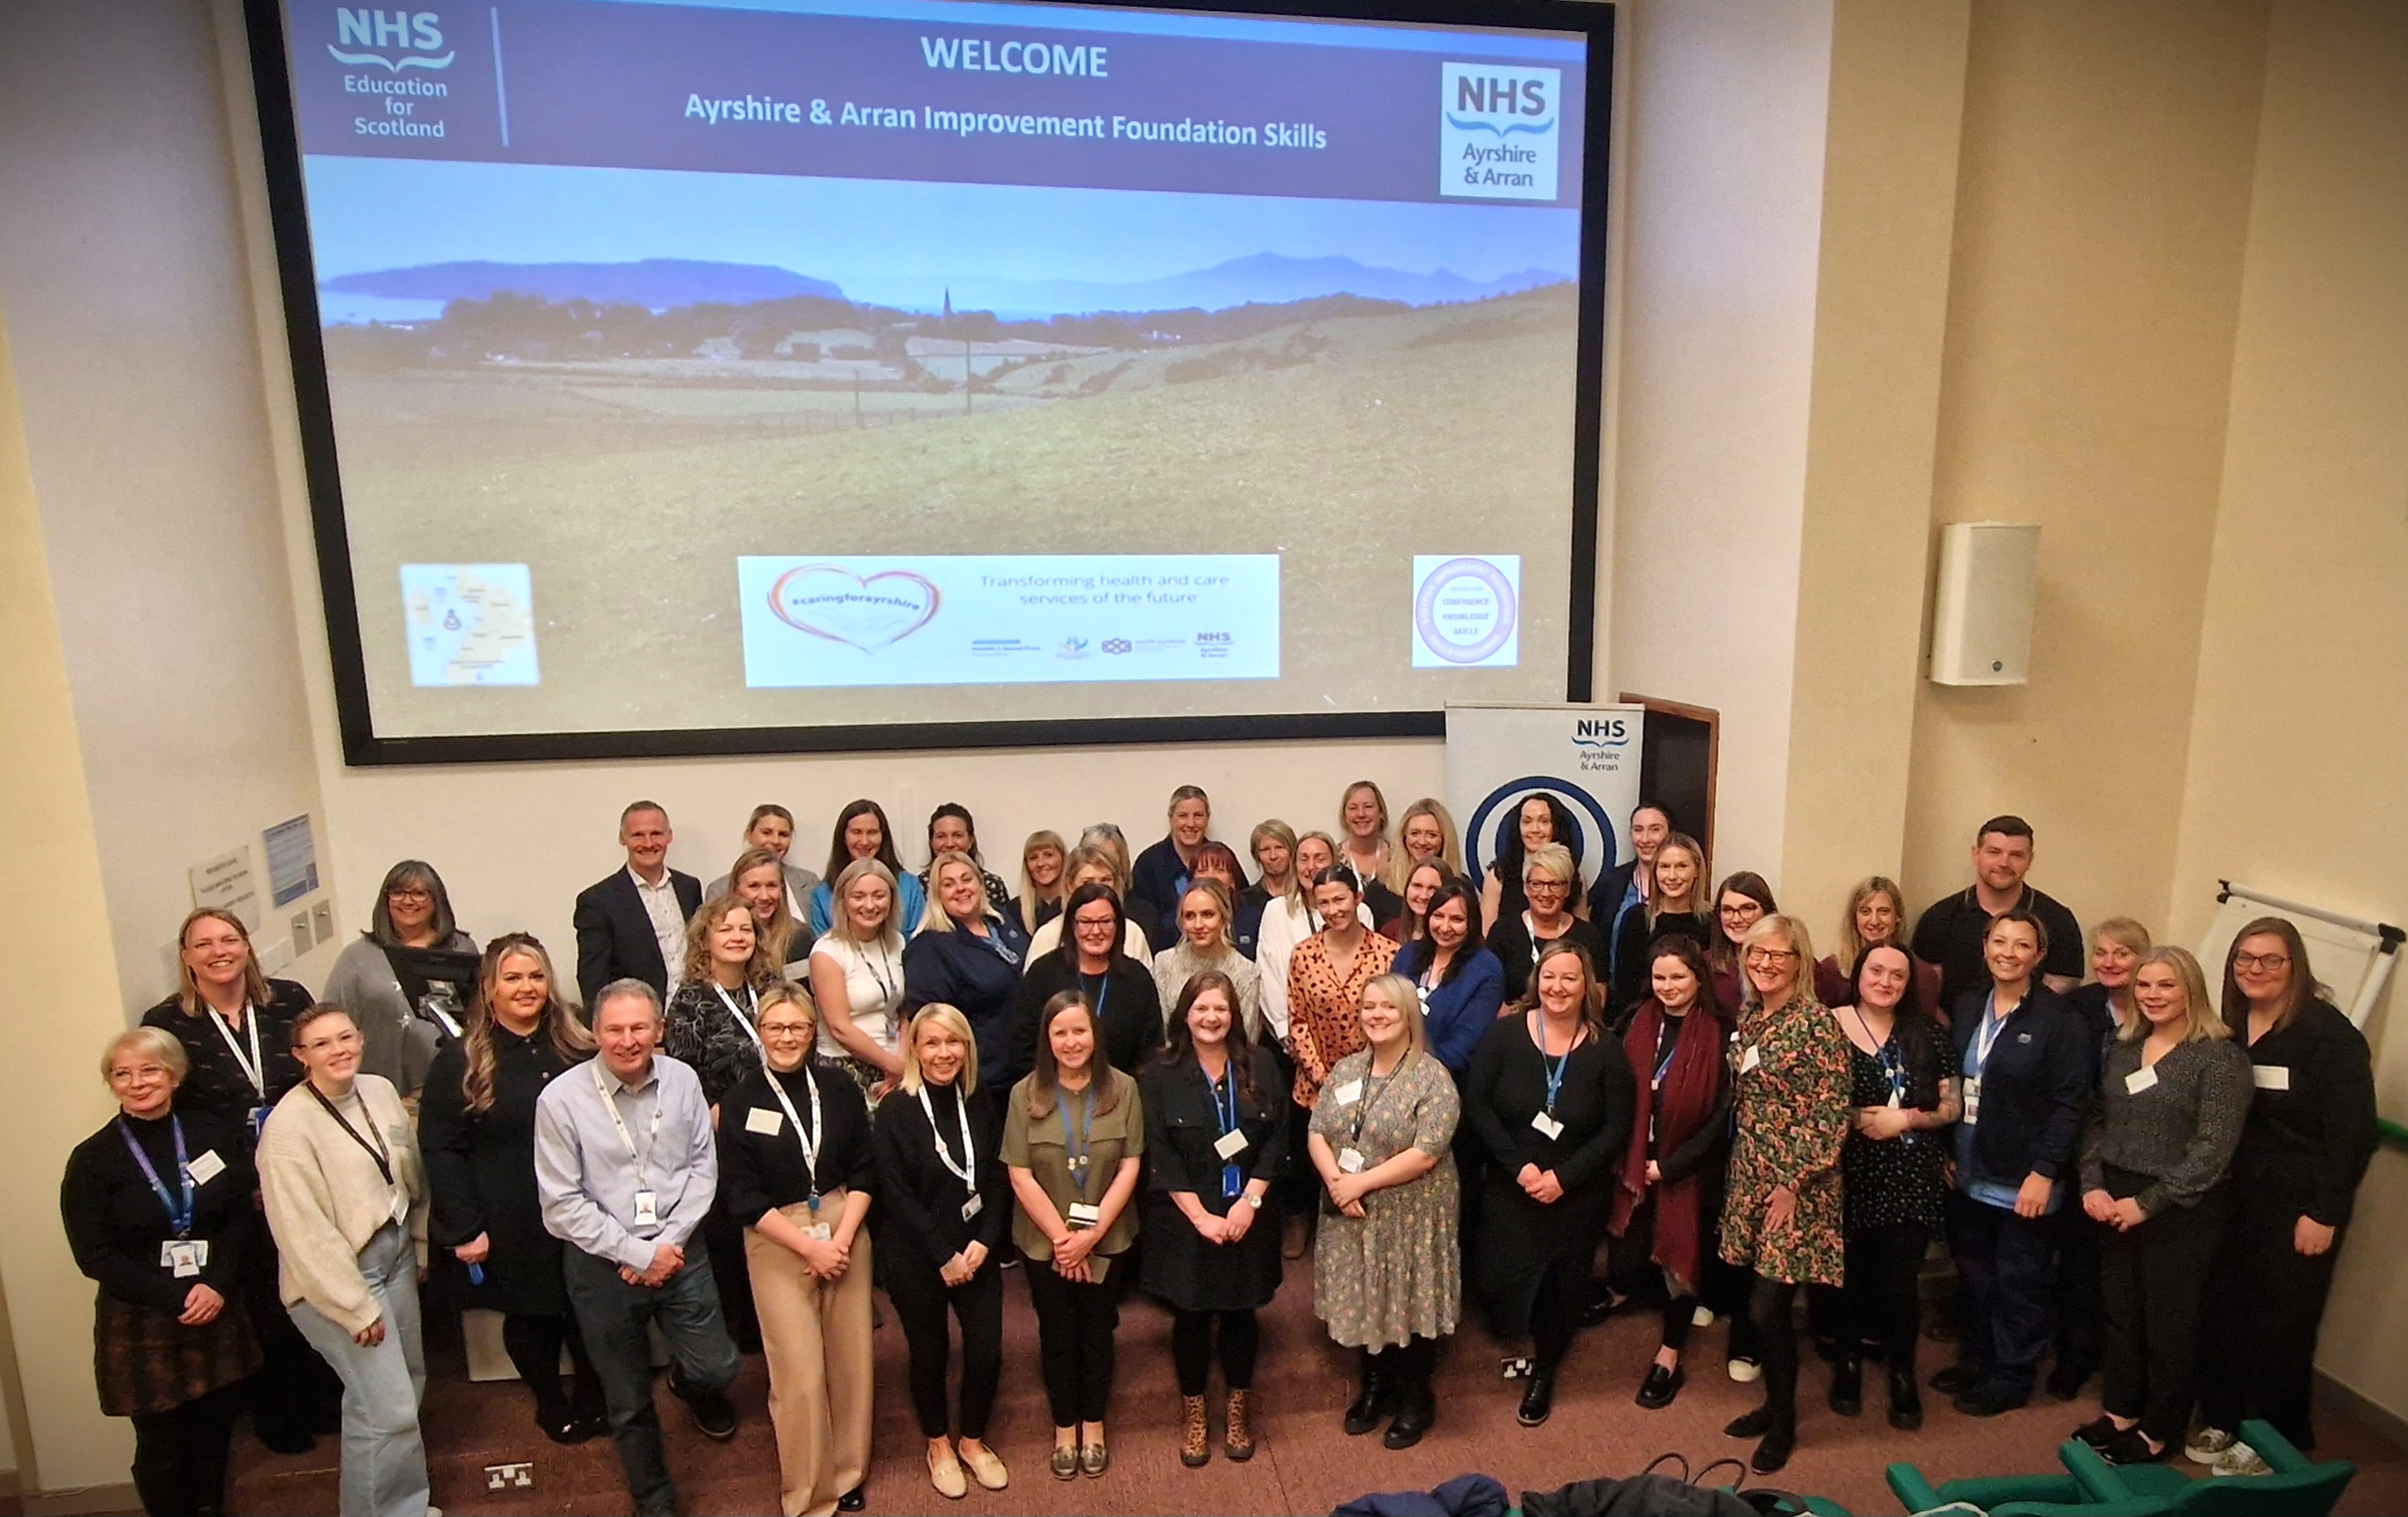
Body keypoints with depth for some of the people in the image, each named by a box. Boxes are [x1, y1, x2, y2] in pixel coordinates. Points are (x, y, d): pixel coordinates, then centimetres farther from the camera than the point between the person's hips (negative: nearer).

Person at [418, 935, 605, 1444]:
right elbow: (440, 1149, -7)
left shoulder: (577, 1047, 3)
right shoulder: (460, 1061, -5)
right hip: (512, 1226, -2)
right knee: (531, 1317, 12)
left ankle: (592, 1399, 35)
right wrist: (463, 1228, -11)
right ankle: (550, 1404, 37)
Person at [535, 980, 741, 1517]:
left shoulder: (682, 1081, -7)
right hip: (602, 1264, -2)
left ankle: (690, 1384, 46)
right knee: (629, 1401, 15)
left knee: (717, 1368, 8)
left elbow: (703, 1167, -2)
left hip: (679, 1252, 2)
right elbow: (563, 1206, -13)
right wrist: (638, 1254, -14)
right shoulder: (561, 1100, -15)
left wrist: (669, 1244, -12)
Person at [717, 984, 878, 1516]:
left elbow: (864, 1172, 2)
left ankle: (847, 1472, 31)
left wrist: (841, 1240, -11)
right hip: (777, 1245, -2)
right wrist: (809, 1247, -12)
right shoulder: (738, 1103, -6)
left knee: (850, 1361, 9)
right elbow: (743, 1197, -7)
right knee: (800, 1376, 0)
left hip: (845, 1234, 2)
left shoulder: (840, 1089, -1)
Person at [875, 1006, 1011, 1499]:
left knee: (987, 1348, 4)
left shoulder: (981, 1102, -1)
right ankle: (938, 1443, 37)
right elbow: (896, 1195, -14)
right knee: (930, 1350, 12)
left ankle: (972, 1439, 30)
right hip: (915, 1256, -3)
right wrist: (943, 1255, -14)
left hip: (977, 1249, 3)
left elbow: (998, 1177, 1)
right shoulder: (895, 1111, -13)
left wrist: (984, 1242, -10)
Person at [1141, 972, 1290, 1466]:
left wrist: (1249, 1201, -12)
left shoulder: (1260, 1065, -3)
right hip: (1185, 1219, -1)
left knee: (1240, 1310, 14)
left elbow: (1276, 1139, -3)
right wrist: (1201, 1216, -13)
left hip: (1248, 1215, 2)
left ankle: (1238, 1409, 35)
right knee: (1191, 1314, 11)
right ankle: (1193, 1412, 31)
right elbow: (1161, 1156, -10)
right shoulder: (1159, 1074, -8)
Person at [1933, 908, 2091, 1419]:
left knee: (2018, 1283, 10)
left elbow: (2071, 1103, -13)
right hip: (1968, 1175, 5)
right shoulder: (1968, 1007, 5)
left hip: (2023, 1180, -5)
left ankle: (2011, 1377, 26)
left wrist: (2044, 1172, -16)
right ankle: (1975, 1360, 34)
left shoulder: (2058, 1018, -12)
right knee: (1973, 1274, 17)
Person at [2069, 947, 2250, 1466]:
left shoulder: (2221, 1057, -11)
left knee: (2170, 1324, 8)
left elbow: (2213, 1149, -15)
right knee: (2121, 1314, 15)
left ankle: (2158, 1432, 24)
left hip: (2181, 1212, -5)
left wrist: (2147, 1203, -16)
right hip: (2116, 1203, 5)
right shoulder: (2122, 1048, 7)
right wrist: (2092, 1185, -4)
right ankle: (2120, 1413, 30)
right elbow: (2097, 1122, 9)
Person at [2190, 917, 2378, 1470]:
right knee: (2226, 1311, 9)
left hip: (2299, 1207, -5)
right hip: (2237, 1197, 5)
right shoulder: (2230, 1027, 4)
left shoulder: (2328, 1034, -12)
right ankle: (2222, 1422, 26)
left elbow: (2354, 1131, -13)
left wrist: (2325, 1214, -13)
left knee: (2281, 1323, 6)